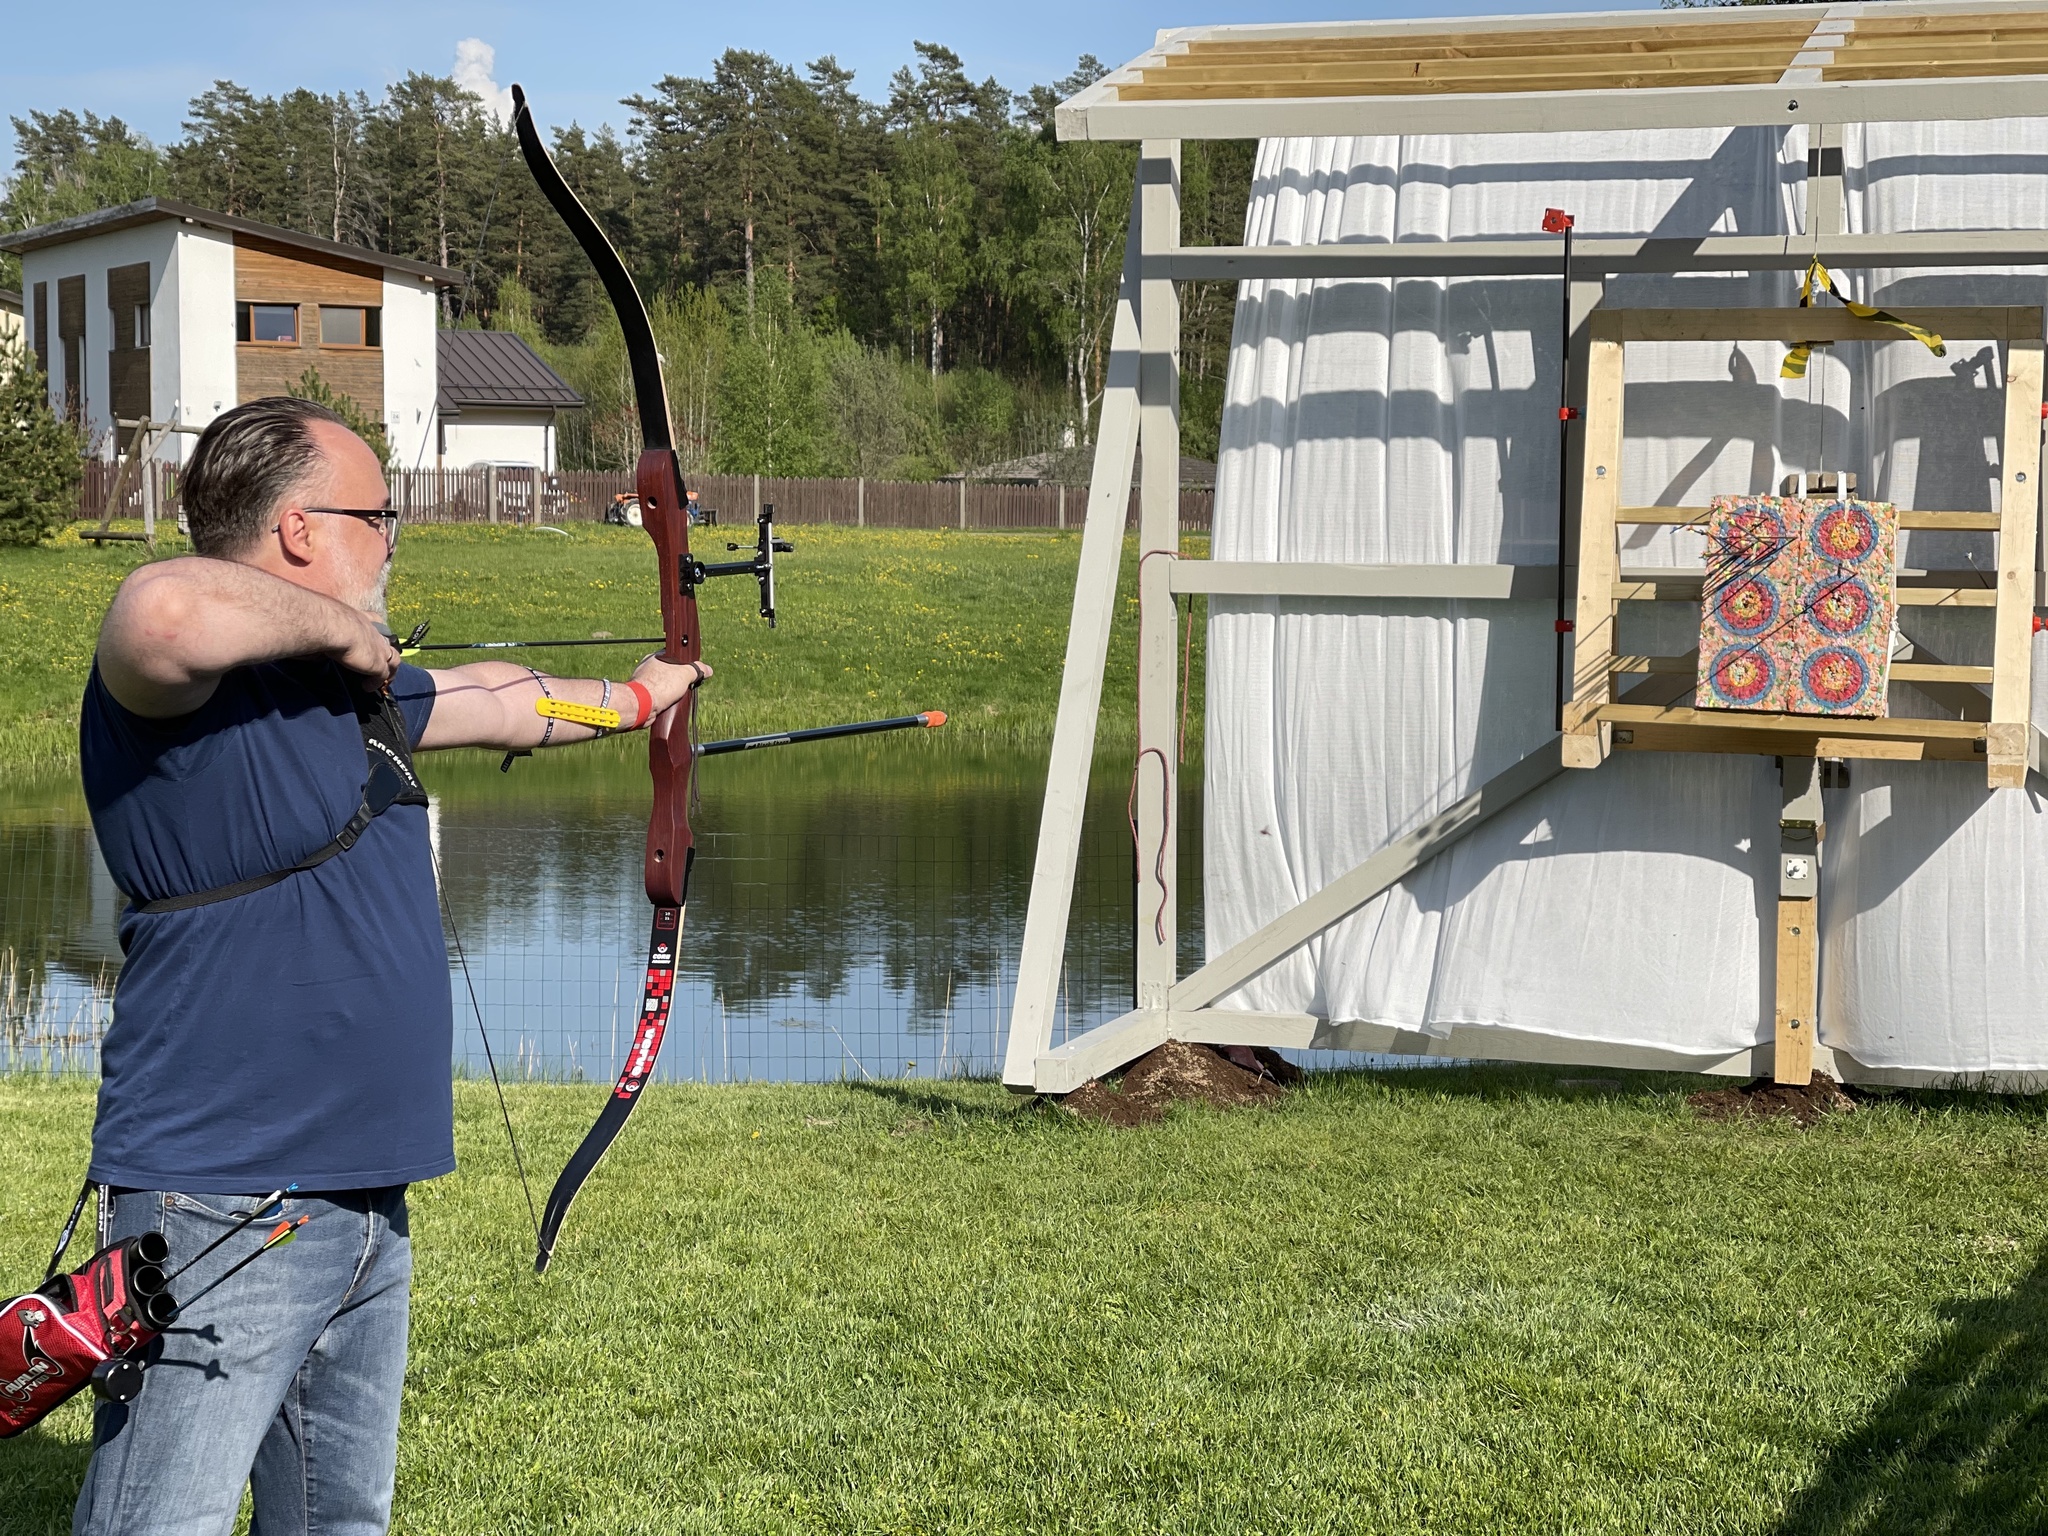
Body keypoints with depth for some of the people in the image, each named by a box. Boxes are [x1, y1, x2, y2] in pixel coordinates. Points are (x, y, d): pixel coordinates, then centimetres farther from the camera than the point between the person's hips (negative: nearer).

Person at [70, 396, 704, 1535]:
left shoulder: (350, 687, 17)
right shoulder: (187, 680, -14)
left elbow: (494, 702, 37)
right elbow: (163, 612, -39)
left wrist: (635, 699, 51)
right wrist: (335, 625, -21)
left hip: (366, 1207, 10)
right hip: (222, 1215, -10)